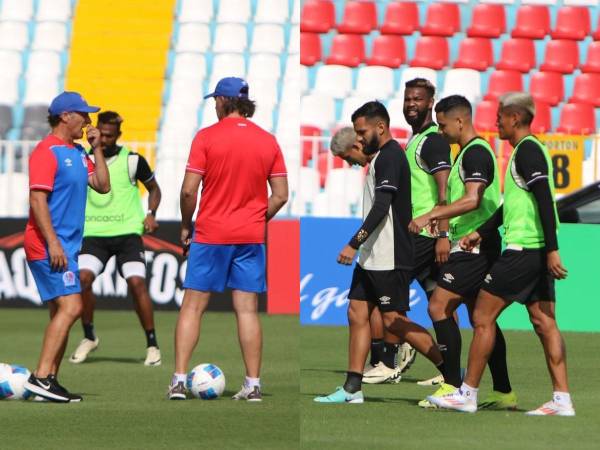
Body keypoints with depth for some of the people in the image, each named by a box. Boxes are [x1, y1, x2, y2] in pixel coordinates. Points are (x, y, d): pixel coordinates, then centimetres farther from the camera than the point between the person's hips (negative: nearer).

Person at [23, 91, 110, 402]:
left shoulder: (77, 153, 16)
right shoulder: (47, 152, -12)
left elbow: (102, 186, 14)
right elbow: (37, 200, -17)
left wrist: (96, 148, 7)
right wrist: (53, 243, -22)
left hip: (65, 246, 10)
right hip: (49, 246, -10)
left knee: (62, 312, 8)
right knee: (70, 307, -17)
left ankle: (48, 382, 10)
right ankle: (41, 377, -20)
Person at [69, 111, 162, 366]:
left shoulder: (132, 161, 0)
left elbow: (153, 189, 14)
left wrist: (151, 214, -3)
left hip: (127, 232, -2)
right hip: (93, 233, 2)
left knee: (137, 283, -15)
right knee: (82, 278, -19)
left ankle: (152, 345, -2)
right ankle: (88, 338, 2)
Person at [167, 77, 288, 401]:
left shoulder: (206, 137, -7)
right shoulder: (268, 141, 4)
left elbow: (189, 190, -10)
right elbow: (280, 195, 3)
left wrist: (186, 226, 4)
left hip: (210, 235, -3)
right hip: (251, 238, 3)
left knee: (192, 307, 4)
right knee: (247, 310, 5)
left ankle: (179, 381, 0)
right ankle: (253, 384, 3)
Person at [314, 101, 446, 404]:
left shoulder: (390, 157, -15)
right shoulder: (382, 157, 17)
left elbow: (382, 207, -24)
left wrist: (354, 244, -26)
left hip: (389, 259, -10)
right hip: (372, 256, 10)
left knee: (393, 320, -7)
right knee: (357, 314, 6)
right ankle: (352, 388, 6)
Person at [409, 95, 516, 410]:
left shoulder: (476, 153, -14)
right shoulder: (472, 152, 18)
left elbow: (473, 200, -26)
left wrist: (430, 216, -26)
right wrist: (440, 219, 22)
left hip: (473, 245, -11)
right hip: (474, 246, 11)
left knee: (438, 307, -13)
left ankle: (452, 385, -14)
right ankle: (503, 393, 13)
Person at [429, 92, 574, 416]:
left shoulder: (527, 150, -12)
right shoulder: (531, 150, 19)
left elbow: (545, 201, -20)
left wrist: (552, 249, -24)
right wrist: (481, 233, 29)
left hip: (522, 249, -10)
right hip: (538, 252, 10)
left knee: (483, 316, -3)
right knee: (544, 322, 6)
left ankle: (467, 394, 1)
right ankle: (562, 399, 2)